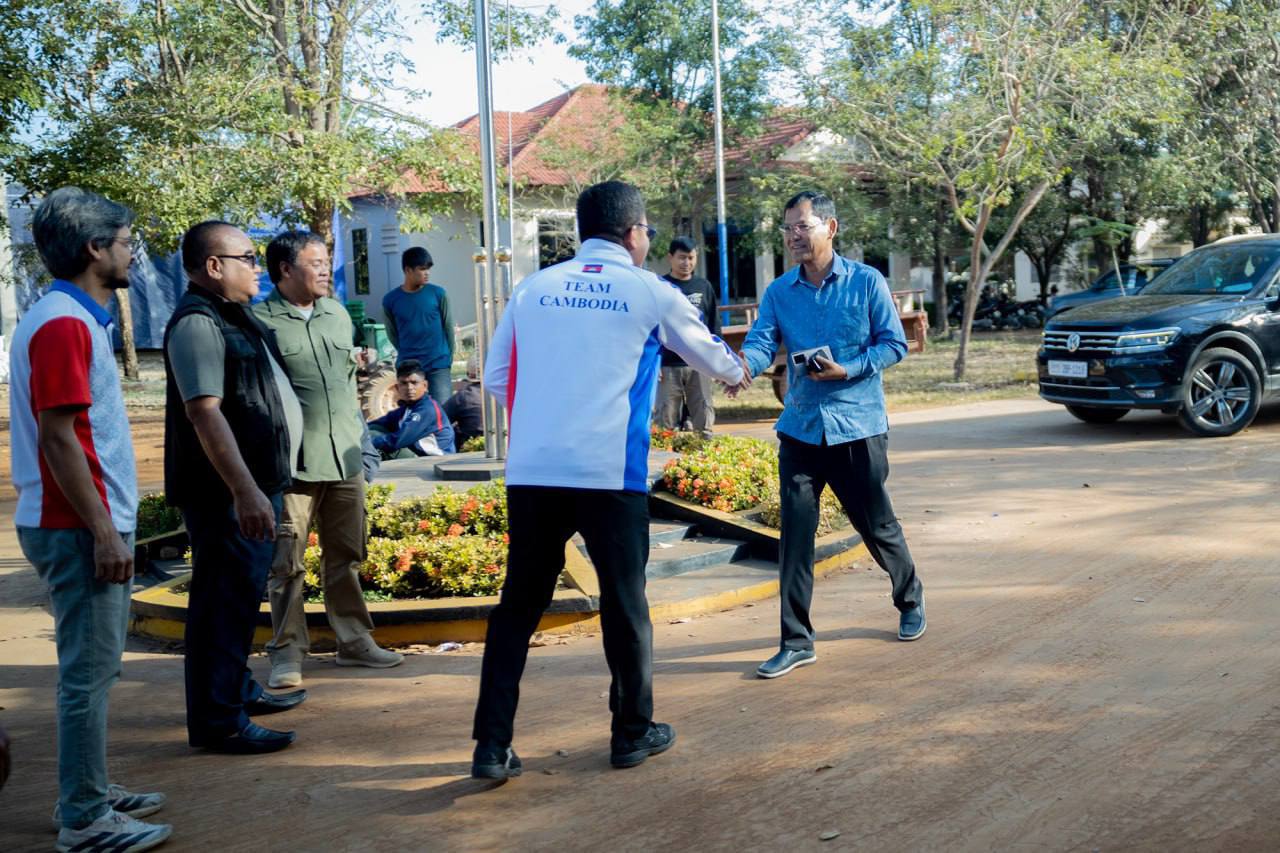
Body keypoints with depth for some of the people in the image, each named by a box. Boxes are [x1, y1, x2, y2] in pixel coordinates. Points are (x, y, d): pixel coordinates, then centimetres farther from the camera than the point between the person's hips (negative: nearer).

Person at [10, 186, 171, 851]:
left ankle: (89, 793, 27)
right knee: (89, 670, -3)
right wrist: (102, 531, -21)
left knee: (92, 665, 16)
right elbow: (57, 437, -21)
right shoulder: (62, 324, -16)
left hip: (83, 522, 10)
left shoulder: (75, 318, 15)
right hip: (77, 527, -10)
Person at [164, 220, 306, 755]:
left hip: (256, 486, 10)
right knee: (225, 603, -6)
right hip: (228, 495, -10)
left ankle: (240, 690, 33)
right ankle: (218, 723, 0)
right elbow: (205, 413, -25)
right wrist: (244, 491, -30)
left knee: (240, 597, 20)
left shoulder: (234, 317, 15)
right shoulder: (197, 324, -17)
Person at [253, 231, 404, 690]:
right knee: (286, 562, -1)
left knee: (346, 556, 12)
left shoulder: (338, 314, 14)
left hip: (344, 458, 6)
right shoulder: (261, 321, -8)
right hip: (291, 462, -6)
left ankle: (354, 641, 22)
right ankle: (287, 652, 8)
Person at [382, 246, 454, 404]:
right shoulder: (390, 300, 0)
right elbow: (392, 333, 11)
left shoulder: (438, 293, -1)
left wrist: (449, 359, 6)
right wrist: (407, 355, 9)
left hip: (438, 366, -1)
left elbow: (448, 327, 5)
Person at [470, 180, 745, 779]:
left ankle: (492, 746, 9)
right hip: (610, 475, -3)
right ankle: (633, 732, 24)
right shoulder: (650, 294, 3)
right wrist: (736, 372, 43)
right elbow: (707, 352, 21)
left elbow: (496, 378, 13)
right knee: (624, 600, 12)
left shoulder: (534, 288, 10)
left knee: (519, 603, 10)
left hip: (531, 472, 3)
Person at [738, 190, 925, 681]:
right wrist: (743, 364, -32)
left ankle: (910, 600, 39)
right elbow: (761, 344, -9)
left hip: (858, 425, -2)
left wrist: (848, 370, -18)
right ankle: (796, 641, 5)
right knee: (795, 535, -2)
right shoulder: (779, 292, 3)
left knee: (877, 526, 11)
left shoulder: (866, 282, -4)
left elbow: (894, 343, -3)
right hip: (800, 428, 3)